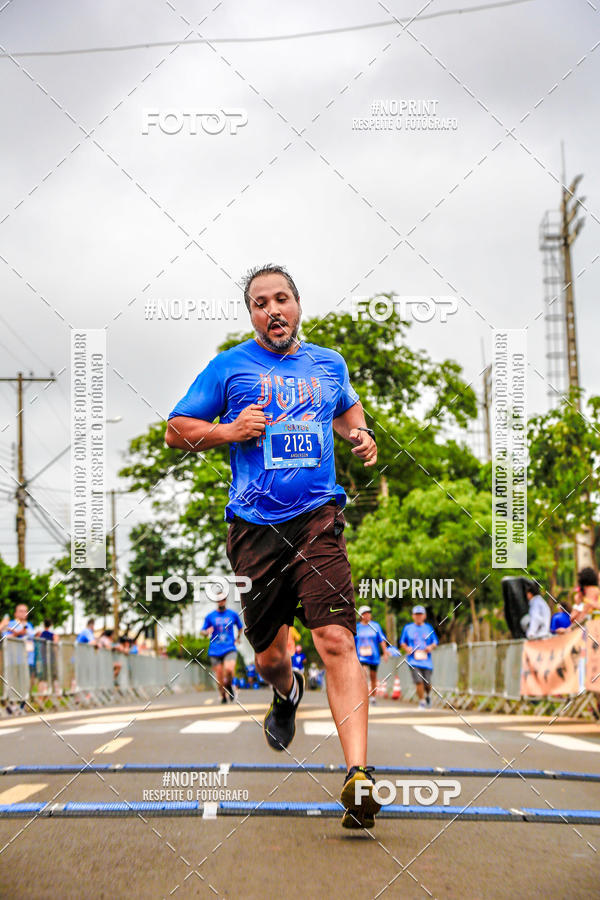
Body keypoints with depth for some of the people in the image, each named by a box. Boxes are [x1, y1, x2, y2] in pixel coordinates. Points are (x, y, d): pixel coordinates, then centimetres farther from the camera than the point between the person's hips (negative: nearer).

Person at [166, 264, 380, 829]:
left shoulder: (329, 363, 16)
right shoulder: (229, 367, 7)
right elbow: (175, 430, 10)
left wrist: (360, 435, 14)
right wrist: (227, 431, -7)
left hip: (318, 518, 0)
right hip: (255, 527, 0)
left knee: (335, 640, -18)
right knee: (269, 654, 9)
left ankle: (358, 774, -23)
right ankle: (286, 696, 47)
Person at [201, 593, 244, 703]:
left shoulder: (233, 614, 8)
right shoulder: (210, 616, 6)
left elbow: (240, 627, 26)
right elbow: (203, 631, 9)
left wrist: (238, 638, 17)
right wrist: (207, 631, -12)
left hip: (230, 648, -1)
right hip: (215, 651, 1)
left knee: (229, 670, -25)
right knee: (219, 676, 0)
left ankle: (229, 685, 6)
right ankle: (223, 696, 21)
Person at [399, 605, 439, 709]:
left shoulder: (429, 628, 10)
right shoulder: (408, 628, 7)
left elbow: (435, 641, 15)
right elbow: (402, 642, 12)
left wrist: (431, 647, -7)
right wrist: (406, 648, -8)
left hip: (426, 660, 1)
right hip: (413, 660, -1)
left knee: (427, 683, 1)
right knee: (418, 681, -15)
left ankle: (428, 695, 35)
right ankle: (422, 702, 1)